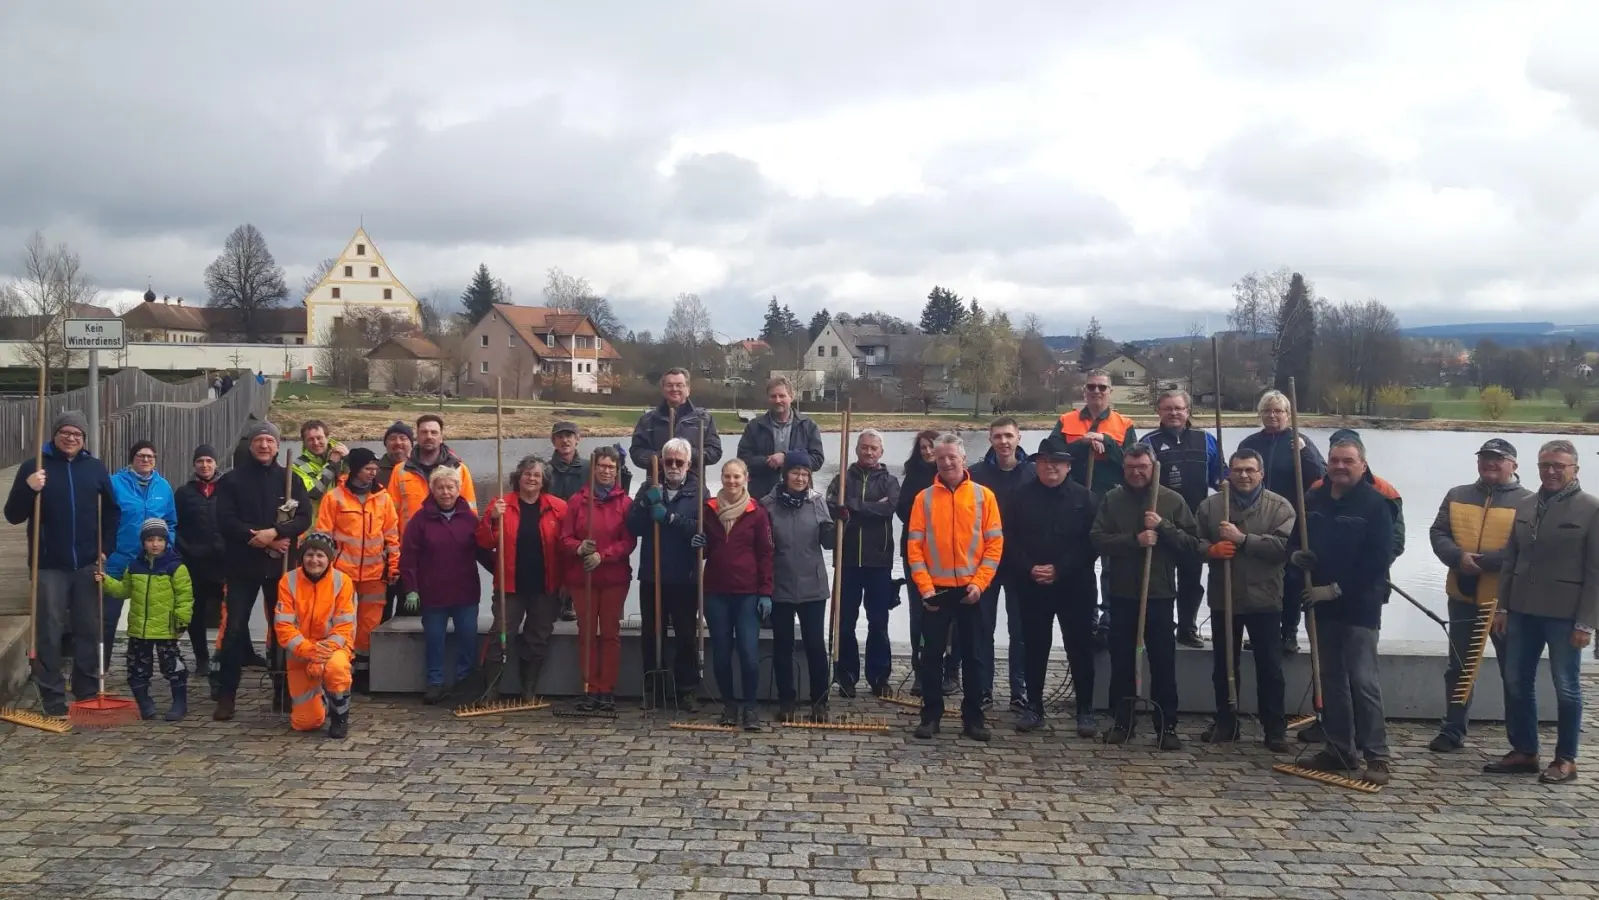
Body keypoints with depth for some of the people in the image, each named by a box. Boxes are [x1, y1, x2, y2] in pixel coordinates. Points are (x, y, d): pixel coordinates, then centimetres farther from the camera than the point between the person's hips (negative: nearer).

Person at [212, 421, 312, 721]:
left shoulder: (290, 479, 7)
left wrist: (275, 533, -18)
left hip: (280, 565, 1)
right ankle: (226, 695, 4)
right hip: (242, 565, -1)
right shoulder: (232, 480, 2)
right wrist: (255, 537, -17)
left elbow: (304, 518, -3)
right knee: (235, 629, -3)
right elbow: (225, 520, -7)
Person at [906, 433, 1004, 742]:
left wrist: (979, 583, -9)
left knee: (972, 655, 6)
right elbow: (915, 545, 0)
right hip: (935, 590, 0)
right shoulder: (924, 498, 2)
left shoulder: (983, 495, 1)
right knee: (932, 655, 4)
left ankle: (973, 717, 14)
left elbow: (994, 543, 0)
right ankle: (931, 714, 13)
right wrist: (924, 586, -9)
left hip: (971, 589, 0)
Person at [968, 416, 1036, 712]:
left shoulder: (1033, 474, -1)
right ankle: (983, 689, 14)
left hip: (1020, 562, 0)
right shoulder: (977, 474, -2)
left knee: (1020, 629, 7)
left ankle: (1019, 690, 16)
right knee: (983, 627, 6)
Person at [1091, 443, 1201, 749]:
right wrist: (1134, 539, -18)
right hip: (1122, 594, 1)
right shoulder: (1111, 500, 3)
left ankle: (1167, 726, 12)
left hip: (1160, 594, -1)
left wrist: (1163, 527, -15)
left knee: (1163, 664, 3)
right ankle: (1122, 722, 19)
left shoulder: (1173, 500, 2)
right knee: (1121, 662, 8)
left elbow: (1193, 544, -1)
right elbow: (1097, 539, -6)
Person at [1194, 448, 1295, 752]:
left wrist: (1242, 539, -21)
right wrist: (1211, 549, -18)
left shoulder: (1280, 507, -3)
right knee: (1223, 665, 12)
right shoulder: (1210, 505, 4)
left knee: (1269, 668, 4)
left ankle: (1275, 729, 13)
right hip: (1223, 599, 3)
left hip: (1264, 600, -2)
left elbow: (1284, 546, -16)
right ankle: (1225, 722, 24)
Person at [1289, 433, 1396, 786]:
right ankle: (1340, 749, 21)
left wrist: (1338, 589, -17)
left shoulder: (1375, 504, -9)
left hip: (1360, 607, -6)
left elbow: (1379, 559, -15)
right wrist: (1296, 555, -4)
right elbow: (1296, 542, 20)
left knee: (1362, 680, -8)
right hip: (1323, 604, 6)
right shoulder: (1312, 501, 8)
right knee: (1332, 680, 11)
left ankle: (1376, 756, -1)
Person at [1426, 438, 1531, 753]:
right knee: (1458, 668, 13)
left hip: (1505, 600, -4)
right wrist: (1459, 557, -17)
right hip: (1463, 596, 4)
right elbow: (1437, 534, 2)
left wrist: (1484, 561, -23)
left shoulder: (1527, 502, -6)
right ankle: (1453, 731, 24)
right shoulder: (1457, 496, 8)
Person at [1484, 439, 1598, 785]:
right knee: (1516, 682, 9)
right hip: (1523, 610, 5)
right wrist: (1502, 606, 9)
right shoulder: (1524, 507, 10)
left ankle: (1566, 759, 17)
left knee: (1566, 687, 6)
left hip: (1564, 614, -5)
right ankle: (1523, 751, 21)